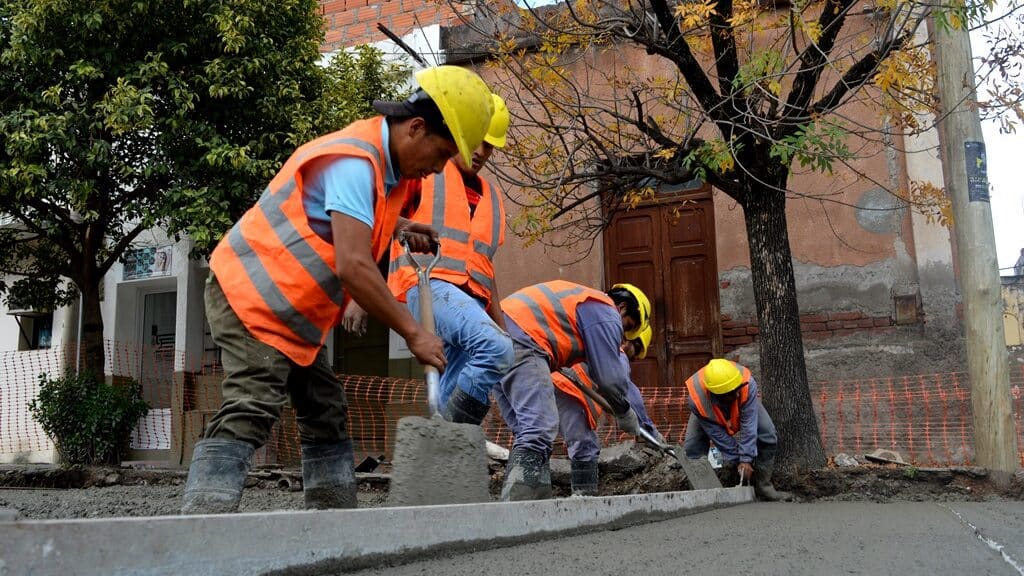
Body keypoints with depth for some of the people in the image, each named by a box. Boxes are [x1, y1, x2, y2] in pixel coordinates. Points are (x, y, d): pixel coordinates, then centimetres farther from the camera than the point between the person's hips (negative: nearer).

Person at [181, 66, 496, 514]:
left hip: (286, 312, 10)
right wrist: (413, 333, -24)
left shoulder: (383, 160, 10)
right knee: (247, 417, -19)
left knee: (327, 418, 10)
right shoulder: (355, 160, -22)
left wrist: (392, 228, 12)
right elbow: (353, 267, -31)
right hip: (252, 297, -10)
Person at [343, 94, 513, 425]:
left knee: (452, 400, -1)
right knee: (496, 350, -30)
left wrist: (502, 328, 21)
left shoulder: (492, 198, 26)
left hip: (471, 300, 7)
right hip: (430, 283, -6)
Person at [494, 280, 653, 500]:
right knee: (539, 430, -16)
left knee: (528, 432, 11)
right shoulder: (606, 314, 3)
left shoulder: (586, 298, 33)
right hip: (519, 342, -10)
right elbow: (610, 378, -1)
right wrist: (624, 413, 17)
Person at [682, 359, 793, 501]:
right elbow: (717, 434, -29)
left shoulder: (747, 384, -43)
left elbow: (748, 425, -37)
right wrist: (735, 460, -24)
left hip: (744, 406, 1)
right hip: (709, 414, -1)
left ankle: (763, 486, 1)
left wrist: (746, 459, -37)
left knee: (768, 437, -14)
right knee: (692, 449, -16)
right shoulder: (697, 399, -42)